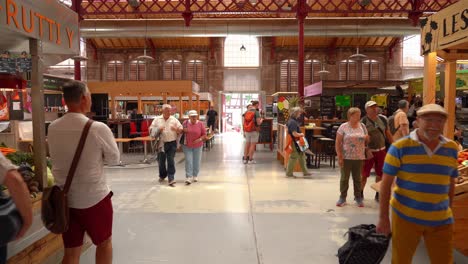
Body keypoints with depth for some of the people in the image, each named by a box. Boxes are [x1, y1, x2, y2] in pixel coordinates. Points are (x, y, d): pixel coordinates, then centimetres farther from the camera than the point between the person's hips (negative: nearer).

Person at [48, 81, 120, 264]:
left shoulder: (53, 128, -3)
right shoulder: (98, 128, -18)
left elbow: (56, 158, 12)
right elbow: (114, 159, -6)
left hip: (64, 199, 5)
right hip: (94, 198, -4)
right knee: (104, 242, 19)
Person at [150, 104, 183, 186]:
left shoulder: (174, 120, 4)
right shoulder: (157, 119, 6)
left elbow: (181, 129, 4)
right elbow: (150, 129, 5)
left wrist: (176, 129, -18)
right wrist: (158, 129, -13)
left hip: (172, 143, -2)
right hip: (161, 143, 2)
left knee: (171, 161, -7)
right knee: (161, 161, 12)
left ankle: (171, 179, -4)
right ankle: (162, 176, 35)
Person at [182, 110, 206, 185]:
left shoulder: (200, 124, -5)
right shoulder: (185, 123, -4)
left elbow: (204, 135, -2)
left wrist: (199, 139, -18)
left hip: (197, 146, 1)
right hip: (187, 146, -1)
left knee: (196, 161, 10)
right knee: (188, 161, -6)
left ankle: (195, 176, 27)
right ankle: (188, 177, -4)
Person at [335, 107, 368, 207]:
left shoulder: (362, 126, 6)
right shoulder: (343, 127, -5)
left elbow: (367, 140, 19)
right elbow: (338, 143, -6)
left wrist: (366, 138, -3)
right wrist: (339, 156, -11)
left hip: (359, 158, 3)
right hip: (346, 157, -3)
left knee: (357, 178, 11)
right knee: (344, 178, 6)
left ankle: (358, 197, 23)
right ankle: (342, 197, 18)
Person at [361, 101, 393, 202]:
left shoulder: (382, 120, 7)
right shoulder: (363, 121, -8)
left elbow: (388, 134, 13)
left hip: (381, 150, 5)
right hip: (369, 151, -4)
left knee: (380, 174, 11)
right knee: (364, 174, 1)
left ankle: (378, 194, 26)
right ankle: (361, 193, 18)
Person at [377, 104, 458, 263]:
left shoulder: (451, 148, 2)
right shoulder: (400, 147, -11)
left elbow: (451, 182, 14)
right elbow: (386, 183, -10)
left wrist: (449, 210, 18)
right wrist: (383, 217, -10)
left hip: (441, 221, 4)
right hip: (405, 217, -3)